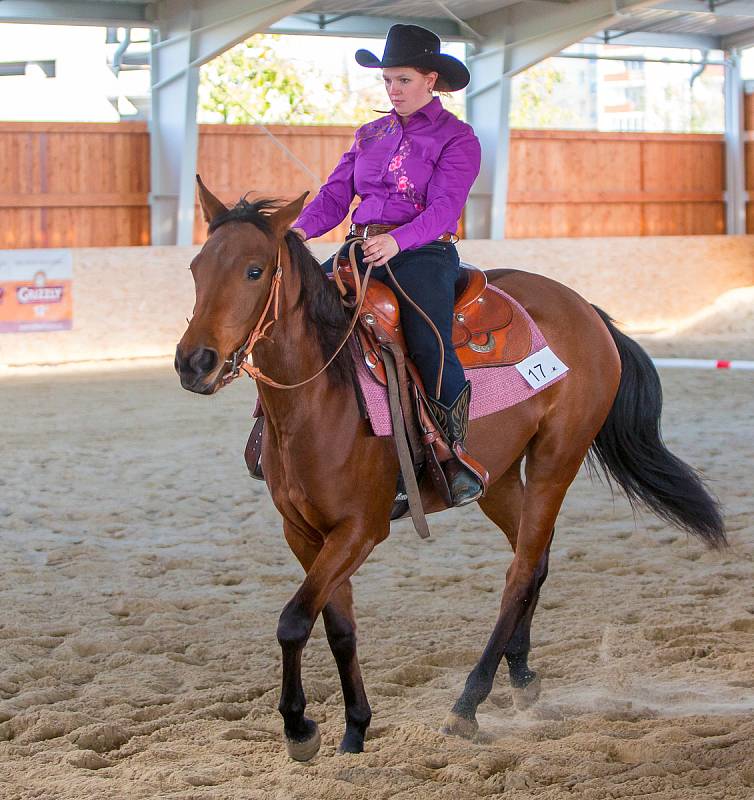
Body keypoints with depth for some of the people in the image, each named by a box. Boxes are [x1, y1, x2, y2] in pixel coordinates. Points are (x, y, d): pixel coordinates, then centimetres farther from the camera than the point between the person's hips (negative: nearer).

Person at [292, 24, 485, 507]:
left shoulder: (457, 139, 1)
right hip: (362, 249, 6)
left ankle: (460, 453, -17)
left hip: (425, 253, -6)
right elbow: (337, 194, 11)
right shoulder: (372, 135, 19)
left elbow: (443, 209, -13)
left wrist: (397, 240, -32)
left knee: (430, 348, -30)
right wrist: (301, 230, -10)